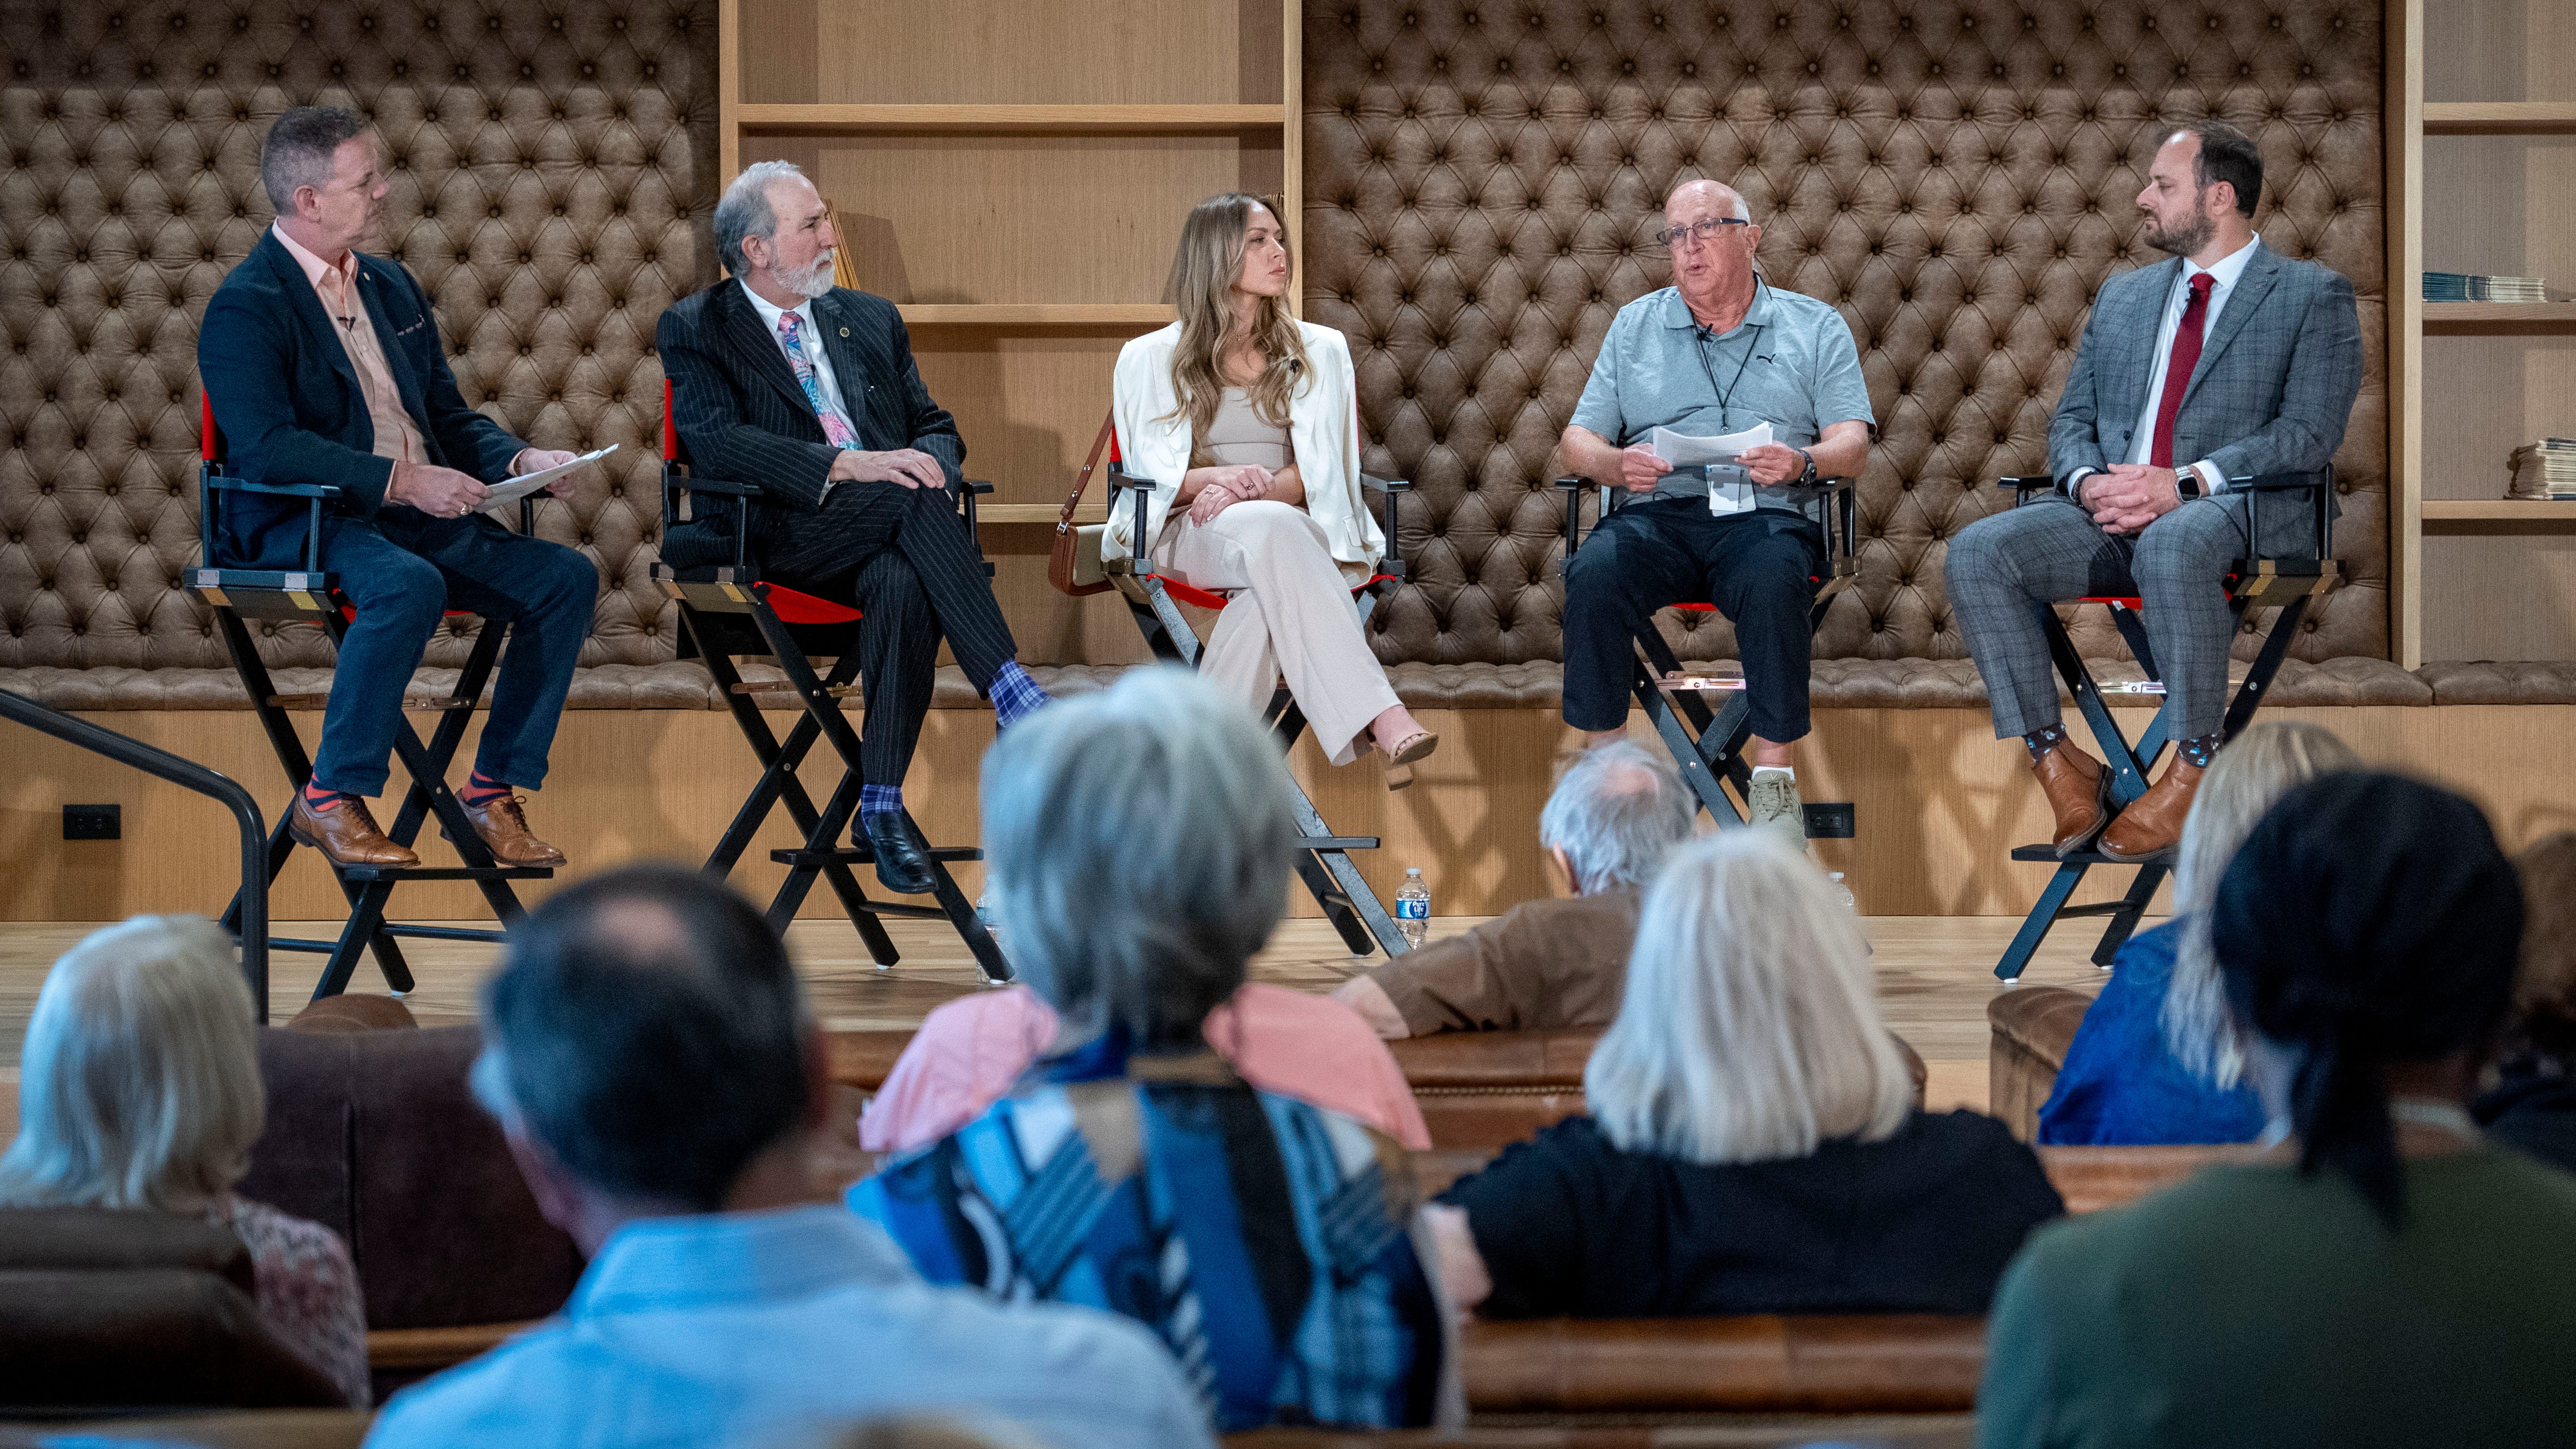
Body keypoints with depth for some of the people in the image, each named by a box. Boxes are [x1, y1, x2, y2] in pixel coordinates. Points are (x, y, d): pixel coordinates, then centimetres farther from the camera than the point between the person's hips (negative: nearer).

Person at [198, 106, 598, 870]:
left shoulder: (392, 287, 19)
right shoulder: (246, 306, -7)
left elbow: (451, 415, 23)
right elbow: (265, 446, -21)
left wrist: (518, 458, 1)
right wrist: (401, 481, -26)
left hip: (419, 518, 8)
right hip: (297, 526, -8)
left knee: (567, 577, -12)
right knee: (408, 586, -38)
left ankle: (495, 790, -5)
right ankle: (330, 799, -23)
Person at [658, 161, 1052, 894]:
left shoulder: (871, 319, 23)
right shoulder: (696, 329, 6)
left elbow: (936, 427, 22)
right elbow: (714, 442, -11)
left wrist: (928, 463, -6)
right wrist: (850, 465, -22)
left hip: (888, 532, 4)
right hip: (776, 537, -4)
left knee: (902, 583, -34)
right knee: (913, 500, -33)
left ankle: (881, 806, -32)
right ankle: (1016, 699, -35)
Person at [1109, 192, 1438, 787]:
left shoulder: (1320, 351, 18)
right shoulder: (1150, 358, 13)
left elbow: (1321, 469, 7)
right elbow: (1152, 472, 5)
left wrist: (1259, 487, -15)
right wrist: (1220, 478, -17)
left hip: (1296, 524, 2)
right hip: (1190, 532, -2)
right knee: (1274, 529, -40)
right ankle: (1380, 718, -56)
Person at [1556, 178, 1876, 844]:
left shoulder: (1815, 328, 16)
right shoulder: (1635, 326, 22)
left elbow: (1852, 446, 6)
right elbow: (1578, 439, 15)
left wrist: (1800, 461, -18)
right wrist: (1616, 464, -9)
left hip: (1765, 516, -2)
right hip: (1659, 514, 2)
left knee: (1774, 581, -37)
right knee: (1595, 574, -31)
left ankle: (1774, 771, -24)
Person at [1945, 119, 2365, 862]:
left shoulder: (2313, 297, 6)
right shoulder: (2123, 296, 24)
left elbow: (2309, 433, -6)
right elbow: (2072, 419, 20)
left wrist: (2185, 482, -19)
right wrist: (2089, 482, -6)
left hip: (2244, 512, -5)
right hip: (2111, 516, 6)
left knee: (2172, 545, -42)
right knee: (1976, 552, -22)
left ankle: (2197, 766, -27)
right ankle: (2056, 760, -16)